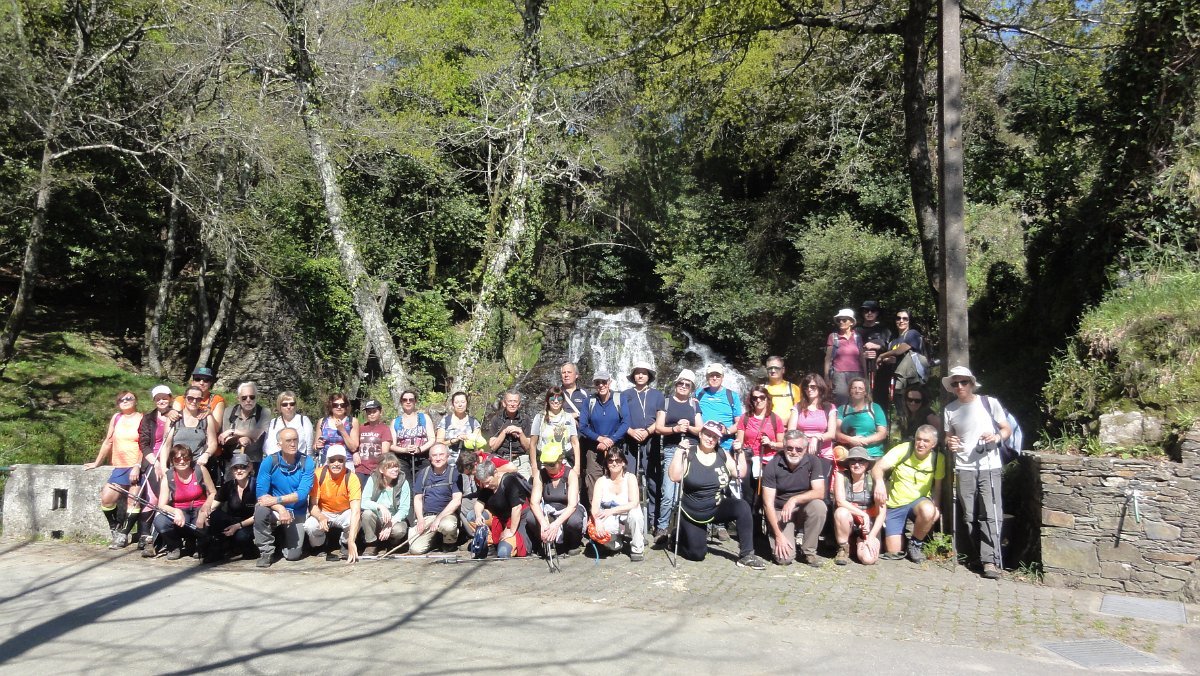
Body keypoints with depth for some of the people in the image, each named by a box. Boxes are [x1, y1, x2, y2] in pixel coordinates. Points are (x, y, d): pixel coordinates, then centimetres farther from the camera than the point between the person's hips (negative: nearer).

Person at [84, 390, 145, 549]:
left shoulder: (142, 419, -2)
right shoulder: (116, 418, 14)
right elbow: (108, 442, 20)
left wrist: (138, 467, -16)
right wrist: (97, 463, 22)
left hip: (137, 467, -5)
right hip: (120, 468, 5)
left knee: (133, 500, -10)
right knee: (106, 499, -3)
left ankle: (123, 535, 2)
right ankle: (115, 529, 17)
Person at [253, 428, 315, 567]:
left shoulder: (306, 462, -11)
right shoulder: (270, 462, -11)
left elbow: (303, 493, -18)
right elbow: (261, 493, -17)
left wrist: (277, 500, -28)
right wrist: (280, 509, -29)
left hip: (296, 513, 0)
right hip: (274, 511, 0)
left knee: (293, 555, -7)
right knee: (260, 509, -34)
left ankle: (287, 536, 30)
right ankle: (266, 551, -12)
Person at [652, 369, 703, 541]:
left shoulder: (694, 405, 17)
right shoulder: (666, 402, 9)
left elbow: (701, 429, 10)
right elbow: (658, 428, 2)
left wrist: (688, 427, -9)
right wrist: (675, 428, -15)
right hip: (671, 451, -2)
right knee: (669, 494, -13)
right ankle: (661, 527, 0)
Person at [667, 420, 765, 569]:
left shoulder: (722, 454, 2)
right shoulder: (689, 454, -10)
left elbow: (740, 474, 1)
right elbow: (674, 477, -22)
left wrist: (740, 453, -9)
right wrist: (679, 452, -26)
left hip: (718, 508, 3)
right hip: (692, 512, -2)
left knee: (742, 507, -27)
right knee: (697, 554, -5)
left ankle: (746, 555, -20)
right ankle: (683, 536, 31)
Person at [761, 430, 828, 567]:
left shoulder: (813, 462, -10)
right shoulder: (772, 467, -14)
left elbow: (819, 493, -18)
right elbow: (768, 504, -14)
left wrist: (794, 500, -32)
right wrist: (778, 535, -21)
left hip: (803, 508, 2)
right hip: (779, 511, -2)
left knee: (819, 506, -32)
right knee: (784, 558, -21)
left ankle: (809, 552, -12)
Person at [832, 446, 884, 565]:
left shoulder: (873, 479, -9)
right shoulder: (841, 476, -7)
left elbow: (882, 512, -10)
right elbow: (840, 501, -18)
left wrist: (871, 536, -17)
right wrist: (863, 514, -27)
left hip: (868, 526, 0)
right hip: (847, 523, 0)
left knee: (868, 559, -24)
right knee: (841, 512, -34)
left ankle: (860, 542, 13)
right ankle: (843, 549, -9)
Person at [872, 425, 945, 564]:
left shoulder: (938, 459, -8)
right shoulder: (903, 450, -16)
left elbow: (937, 486, 5)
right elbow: (877, 467, -25)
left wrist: (936, 506, -13)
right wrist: (879, 481, -48)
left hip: (919, 501, 1)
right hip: (895, 505, -1)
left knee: (928, 511, -37)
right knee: (893, 552, -9)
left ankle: (916, 544, -8)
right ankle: (901, 534, 28)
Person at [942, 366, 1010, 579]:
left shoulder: (989, 403, 1)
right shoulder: (949, 410, 9)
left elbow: (1007, 429, 6)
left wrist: (997, 437, -15)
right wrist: (949, 443, -4)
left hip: (989, 466, -3)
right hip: (964, 468, 3)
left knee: (990, 514, -10)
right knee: (969, 516, 3)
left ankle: (990, 560, -10)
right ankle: (978, 554, 16)